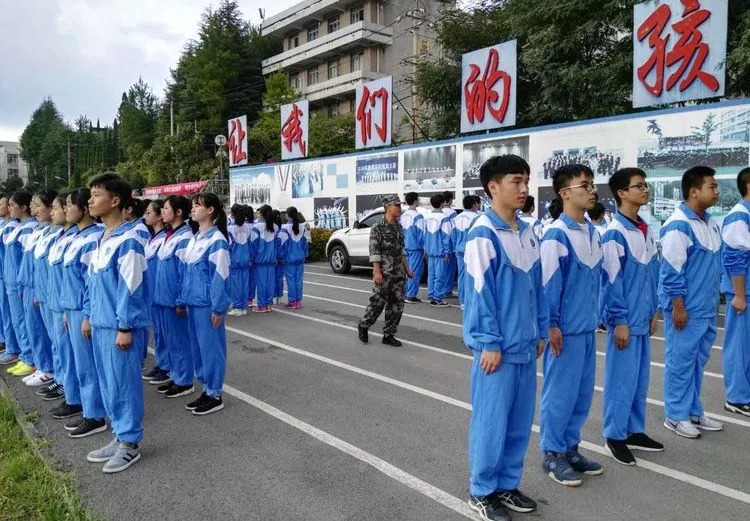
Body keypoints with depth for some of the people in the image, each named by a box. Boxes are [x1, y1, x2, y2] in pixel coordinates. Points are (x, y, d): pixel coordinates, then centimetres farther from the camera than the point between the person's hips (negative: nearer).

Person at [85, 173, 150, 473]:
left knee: (123, 384, 2)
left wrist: (124, 327, -17)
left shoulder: (128, 241, -16)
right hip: (102, 325, 9)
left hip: (120, 326, -9)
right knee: (108, 385, 16)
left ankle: (130, 444, 16)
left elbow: (131, 288, -18)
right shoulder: (101, 239, 12)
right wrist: (91, 317, 18)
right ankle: (120, 437, 29)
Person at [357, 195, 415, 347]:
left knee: (396, 306, 6)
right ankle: (363, 326, 23)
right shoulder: (378, 228, -8)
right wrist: (377, 271, -19)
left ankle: (388, 335, 16)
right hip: (384, 274, -7)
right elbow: (374, 251, -12)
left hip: (398, 274, 7)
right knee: (377, 303, 0)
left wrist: (407, 269, 16)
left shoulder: (399, 227, 13)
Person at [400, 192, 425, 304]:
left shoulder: (403, 216, 9)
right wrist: (424, 248, -5)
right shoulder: (417, 216, -12)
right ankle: (411, 295, -2)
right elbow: (421, 234, -12)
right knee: (414, 271, -2)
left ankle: (405, 294, 17)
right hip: (415, 247, -7)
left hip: (405, 247, 7)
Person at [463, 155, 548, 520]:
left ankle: (507, 484, 32)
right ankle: (482, 491, 21)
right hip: (497, 347, -7)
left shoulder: (528, 233, 9)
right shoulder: (482, 234, -13)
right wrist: (489, 343, -15)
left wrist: (539, 332, 14)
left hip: (525, 345, 8)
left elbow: (537, 287, 14)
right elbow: (478, 292, -15)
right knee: (491, 419, 3)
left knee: (520, 419, 15)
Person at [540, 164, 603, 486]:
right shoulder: (556, 235, -15)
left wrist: (596, 317, 16)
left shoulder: (592, 232, 9)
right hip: (566, 328, -8)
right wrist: (551, 325, -14)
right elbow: (548, 283, -15)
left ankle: (570, 447, 29)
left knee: (583, 392, 15)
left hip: (587, 327, 8)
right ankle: (552, 453, 18)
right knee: (560, 392, 3)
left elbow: (596, 278, 15)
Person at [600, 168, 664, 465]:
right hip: (625, 320, -8)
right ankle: (614, 436, 15)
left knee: (640, 379, 16)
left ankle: (635, 431, 29)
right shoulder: (615, 234, -15)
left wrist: (654, 312, 15)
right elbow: (611, 281, -16)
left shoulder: (646, 231, 9)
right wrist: (619, 321, -15)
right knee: (622, 379, 1)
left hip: (642, 319, 8)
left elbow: (653, 275, 15)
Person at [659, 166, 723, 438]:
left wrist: (713, 301, 18)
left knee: (698, 360, 16)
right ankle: (676, 415, 15)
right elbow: (672, 270, -19)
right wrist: (678, 307, -18)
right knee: (681, 361, 2)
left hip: (706, 307, 9)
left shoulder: (710, 223, 10)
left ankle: (693, 411, 28)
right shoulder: (678, 225, -17)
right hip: (686, 308, -9)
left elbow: (714, 263, 18)